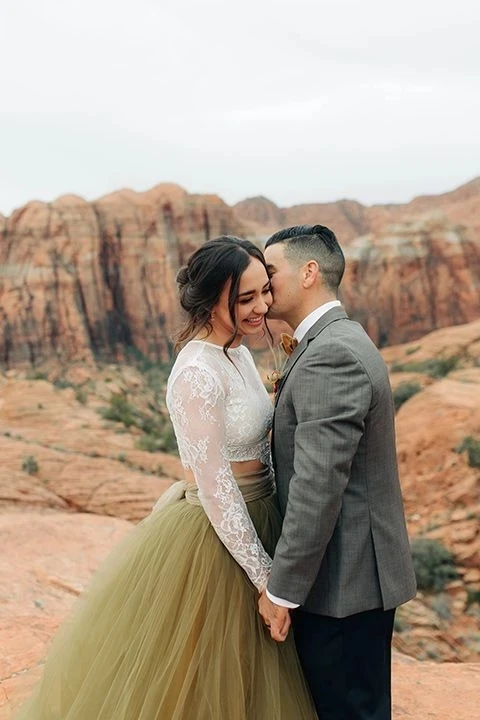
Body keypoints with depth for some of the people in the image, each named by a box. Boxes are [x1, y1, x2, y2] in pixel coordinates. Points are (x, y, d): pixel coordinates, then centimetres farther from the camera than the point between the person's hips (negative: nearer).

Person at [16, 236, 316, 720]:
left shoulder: (237, 353, 4)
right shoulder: (198, 373, -24)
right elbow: (216, 490, -23)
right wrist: (265, 577, -18)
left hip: (248, 519, 9)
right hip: (216, 536, -9)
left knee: (240, 680, 24)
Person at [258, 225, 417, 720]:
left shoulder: (331, 356, -21)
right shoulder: (337, 342, 12)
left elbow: (318, 484, -25)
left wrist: (281, 588, -18)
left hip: (343, 579, -10)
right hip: (354, 570, 10)